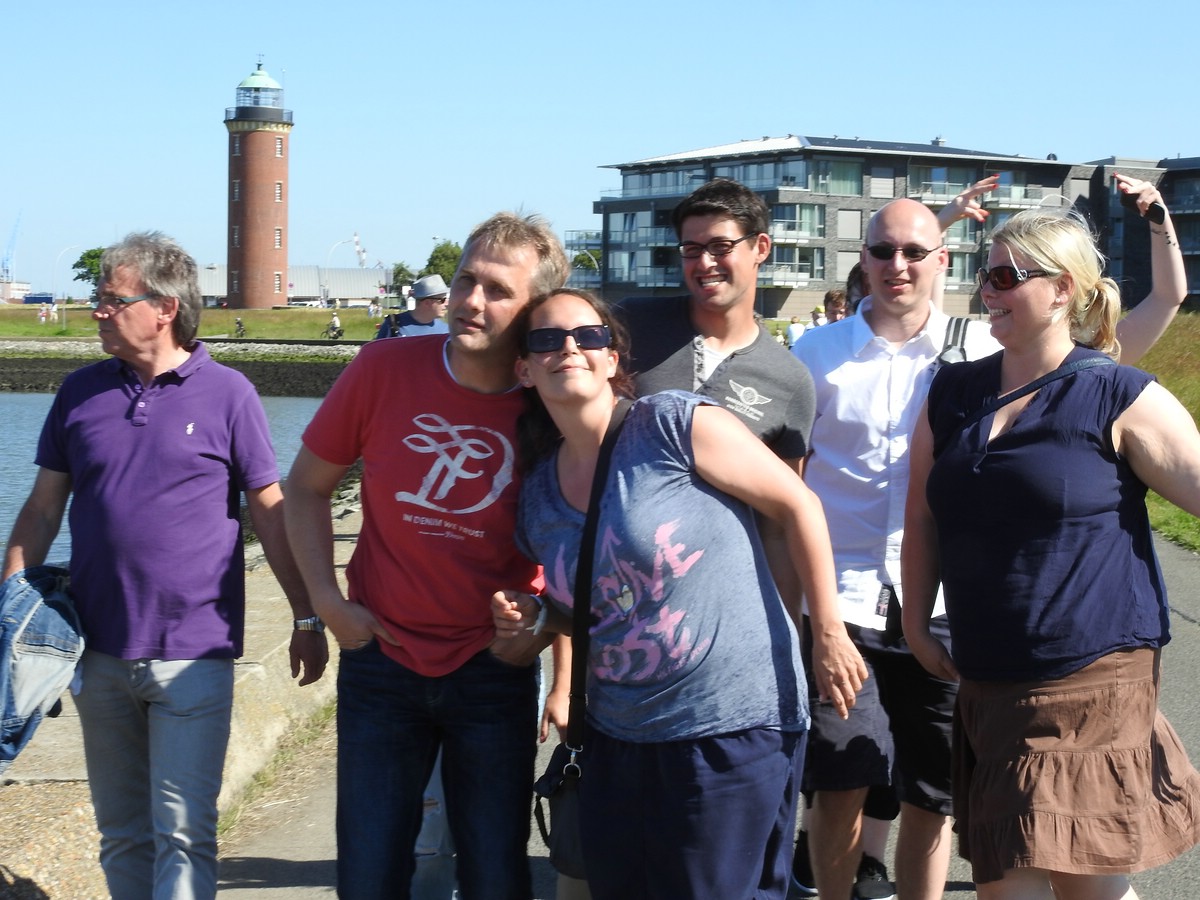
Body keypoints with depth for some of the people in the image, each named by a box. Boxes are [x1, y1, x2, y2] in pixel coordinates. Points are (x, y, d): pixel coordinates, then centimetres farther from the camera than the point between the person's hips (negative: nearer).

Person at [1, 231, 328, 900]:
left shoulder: (227, 394, -2)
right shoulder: (81, 393, 7)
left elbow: (272, 513, 0)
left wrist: (308, 619, 0)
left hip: (194, 655, -4)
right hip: (99, 655, 4)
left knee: (183, 836, -5)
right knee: (123, 835, 13)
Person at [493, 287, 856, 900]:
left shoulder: (671, 424, -13)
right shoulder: (537, 499, 6)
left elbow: (798, 505, -9)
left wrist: (828, 633, -8)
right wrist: (534, 617, 1)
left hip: (734, 726, -6)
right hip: (616, 735, 6)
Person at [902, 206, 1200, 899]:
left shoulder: (1120, 399, -7)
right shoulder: (953, 394, 9)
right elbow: (923, 518, 15)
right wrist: (917, 624, 14)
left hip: (1090, 678, -5)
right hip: (989, 680, 5)